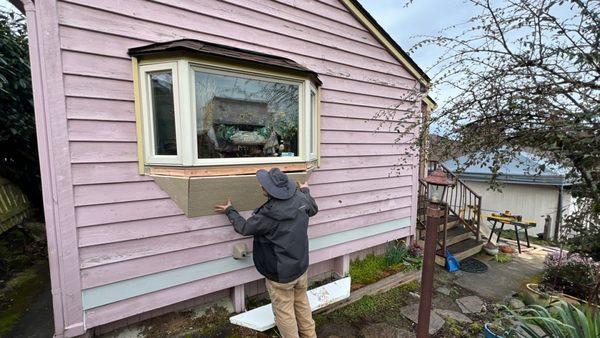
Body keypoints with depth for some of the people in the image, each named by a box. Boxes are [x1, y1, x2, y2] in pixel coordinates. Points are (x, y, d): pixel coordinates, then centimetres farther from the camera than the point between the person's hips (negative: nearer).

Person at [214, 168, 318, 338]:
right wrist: (305, 191, 28)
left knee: (284, 311, 17)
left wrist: (230, 211, 5)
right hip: (301, 267, 7)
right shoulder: (301, 198, -13)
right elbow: (313, 209, 11)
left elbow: (244, 228, -11)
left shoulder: (268, 214, -30)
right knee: (301, 301, 27)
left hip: (280, 274, -6)